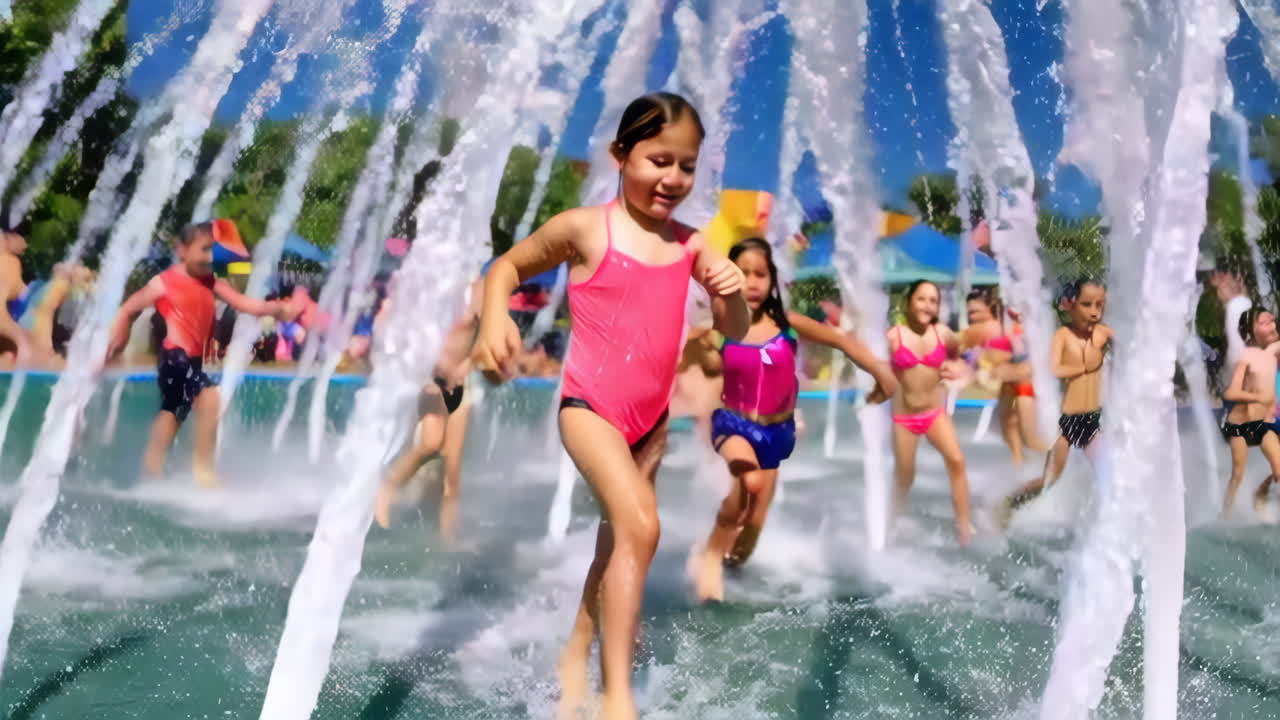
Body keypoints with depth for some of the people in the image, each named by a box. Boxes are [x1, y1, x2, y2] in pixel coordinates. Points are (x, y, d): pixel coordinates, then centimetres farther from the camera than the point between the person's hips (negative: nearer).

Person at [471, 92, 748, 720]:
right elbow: (507, 267, 3)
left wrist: (732, 294, -16)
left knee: (616, 542, 17)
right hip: (590, 406, -6)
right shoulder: (583, 228, -9)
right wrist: (494, 321, -16)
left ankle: (575, 658, 37)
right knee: (640, 526, -23)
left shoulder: (690, 245, 2)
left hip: (651, 416, 6)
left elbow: (735, 332, 6)